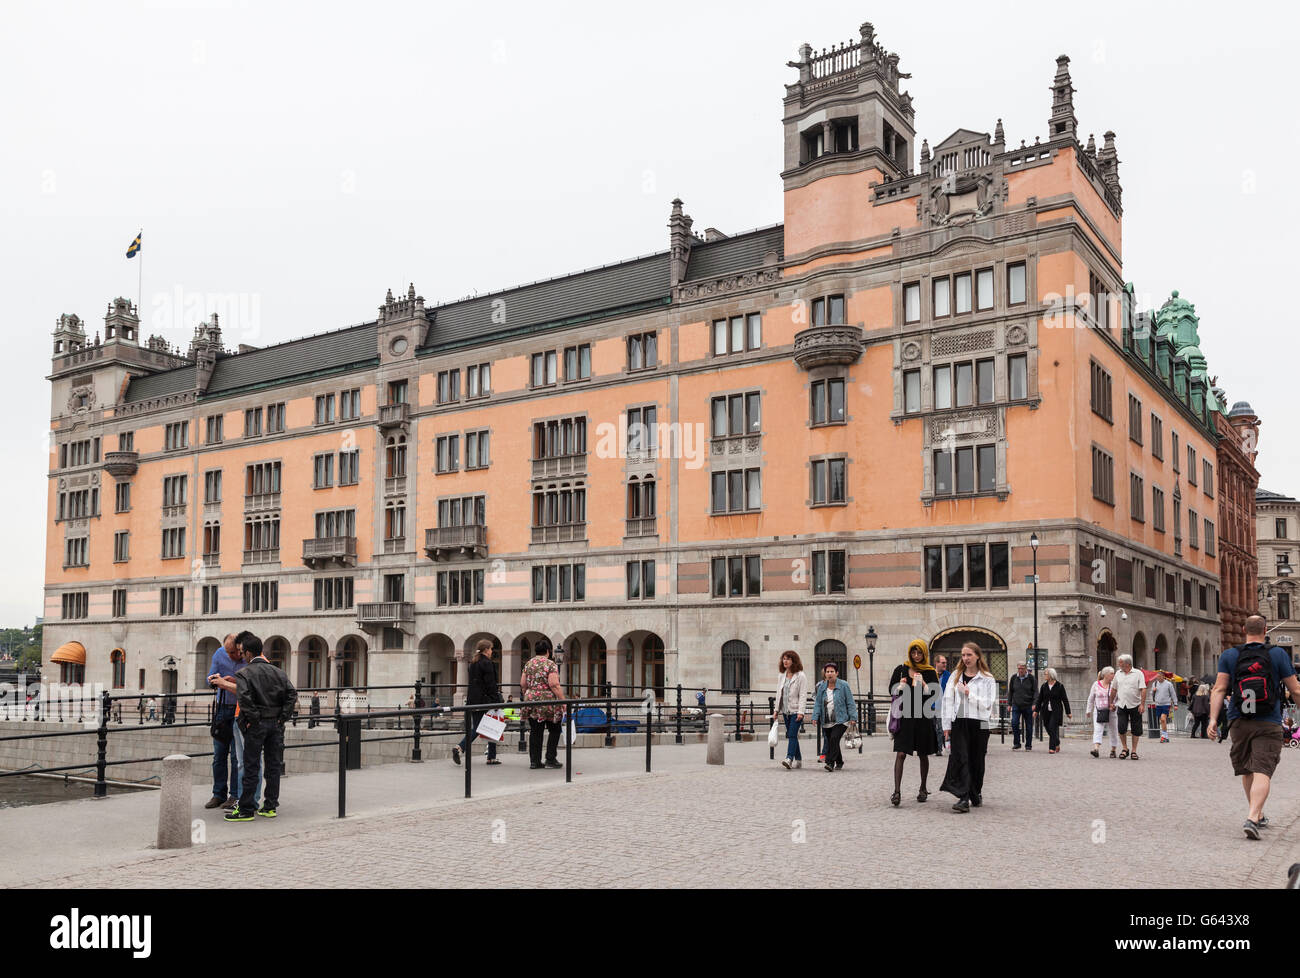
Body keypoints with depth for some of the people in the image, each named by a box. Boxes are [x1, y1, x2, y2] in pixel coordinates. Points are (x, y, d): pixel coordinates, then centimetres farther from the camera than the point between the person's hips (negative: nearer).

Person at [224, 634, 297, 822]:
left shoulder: (244, 673, -7)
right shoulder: (278, 672, 8)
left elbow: (244, 697, -22)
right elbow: (292, 693, -1)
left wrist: (250, 719, -13)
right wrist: (283, 717, 1)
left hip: (256, 724, -5)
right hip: (276, 724, 5)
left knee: (251, 767, 1)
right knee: (273, 766, 10)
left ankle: (246, 809, 5)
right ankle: (271, 807, 15)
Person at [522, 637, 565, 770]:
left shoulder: (528, 664, 9)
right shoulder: (550, 664, -8)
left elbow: (523, 683, 10)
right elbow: (554, 685, -16)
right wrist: (563, 700, -12)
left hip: (531, 701, 5)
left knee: (535, 731, 8)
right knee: (554, 730, 8)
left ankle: (534, 761, 8)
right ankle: (551, 759, 5)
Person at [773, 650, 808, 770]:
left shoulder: (801, 676, -7)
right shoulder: (782, 676, 13)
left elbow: (803, 695, -11)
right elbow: (779, 694, 17)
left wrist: (800, 712, -18)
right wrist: (776, 710, 13)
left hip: (795, 711, -7)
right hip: (785, 711, 7)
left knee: (792, 735, -16)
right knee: (790, 735, 10)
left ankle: (789, 759, -24)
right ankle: (798, 760, 18)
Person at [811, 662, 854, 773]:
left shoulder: (843, 686, -2)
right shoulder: (821, 687, 8)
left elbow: (850, 703, 0)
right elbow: (818, 703, 8)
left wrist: (852, 718, -6)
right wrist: (815, 717, -3)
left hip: (840, 720, -4)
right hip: (826, 721, 4)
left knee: (834, 739, -21)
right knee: (830, 741, 9)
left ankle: (830, 763, -21)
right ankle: (839, 762, 29)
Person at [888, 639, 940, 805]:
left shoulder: (930, 672, 4)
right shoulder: (901, 669, 6)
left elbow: (935, 696, -4)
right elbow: (892, 690, 9)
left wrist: (923, 683, -16)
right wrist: (900, 686, -10)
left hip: (924, 718, 0)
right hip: (905, 716, 0)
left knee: (923, 755, 10)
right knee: (900, 754, -11)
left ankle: (923, 789, 26)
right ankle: (897, 791, -14)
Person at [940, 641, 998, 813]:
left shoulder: (987, 679, 4)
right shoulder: (956, 677, 12)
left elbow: (988, 703, -4)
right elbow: (948, 701, 8)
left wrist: (969, 693, -13)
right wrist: (947, 726, 2)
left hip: (979, 724, -1)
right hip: (959, 724, 1)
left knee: (976, 761, 8)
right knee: (959, 759, -12)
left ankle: (976, 795, 27)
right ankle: (963, 799, -17)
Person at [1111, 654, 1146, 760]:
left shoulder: (1138, 673, -2)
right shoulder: (1118, 674, 10)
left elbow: (1143, 689, -7)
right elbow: (1114, 689, 18)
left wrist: (1142, 704, -15)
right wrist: (1111, 702, 18)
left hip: (1135, 706, -3)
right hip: (1122, 705, 3)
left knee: (1136, 730, 3)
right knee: (1121, 728, -6)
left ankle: (1134, 751, 13)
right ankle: (1124, 748, 11)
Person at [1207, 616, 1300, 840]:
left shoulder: (1229, 655, 4)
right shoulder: (1278, 654, 0)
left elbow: (1219, 689, -3)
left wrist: (1213, 718, -4)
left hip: (1240, 722, 3)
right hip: (1269, 725, -3)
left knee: (1247, 771, 17)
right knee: (1262, 772, -8)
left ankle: (1258, 816, 30)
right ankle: (1252, 818, -24)